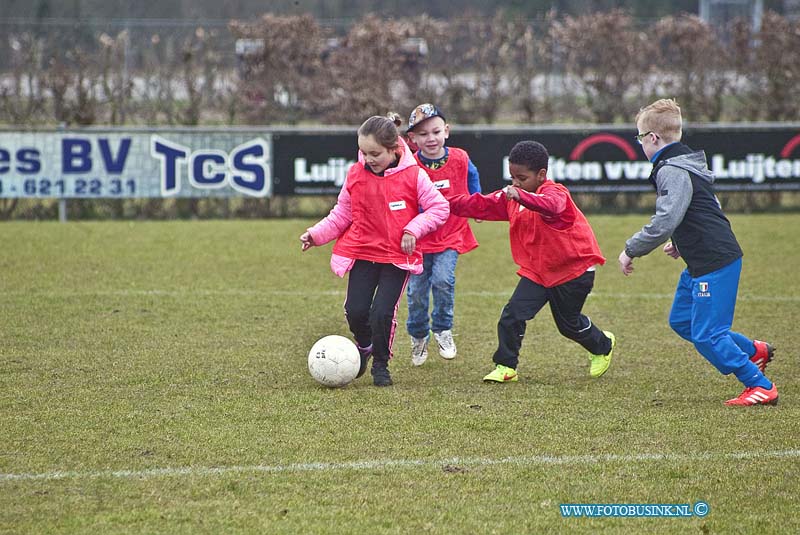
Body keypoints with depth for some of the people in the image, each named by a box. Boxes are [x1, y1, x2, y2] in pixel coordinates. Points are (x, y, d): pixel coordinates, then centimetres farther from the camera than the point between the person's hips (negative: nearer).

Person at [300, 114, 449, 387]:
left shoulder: (412, 175, -8)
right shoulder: (355, 174, 0)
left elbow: (440, 208, -2)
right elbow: (342, 214, 11)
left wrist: (414, 229, -14)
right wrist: (316, 234, -1)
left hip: (397, 258, -3)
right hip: (362, 253, 3)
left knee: (382, 312, -15)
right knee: (356, 310, -9)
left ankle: (381, 364, 11)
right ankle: (364, 346, 26)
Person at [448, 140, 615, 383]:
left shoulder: (556, 193, -22)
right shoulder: (510, 197, 2)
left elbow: (550, 205, -46)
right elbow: (482, 205, 4)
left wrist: (521, 196, -64)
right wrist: (448, 204, -5)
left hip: (574, 269, -6)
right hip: (536, 270, 6)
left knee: (568, 322, 10)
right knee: (513, 315, -11)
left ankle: (603, 346, 40)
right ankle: (505, 367, -2)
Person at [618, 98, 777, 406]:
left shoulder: (673, 172, -17)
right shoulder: (683, 165, 17)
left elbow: (665, 222, -27)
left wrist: (631, 250, -17)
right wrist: (681, 243, 17)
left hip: (715, 262, -11)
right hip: (702, 261, 11)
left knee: (706, 335, -9)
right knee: (681, 322, 18)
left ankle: (760, 387, -3)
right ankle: (753, 351, 25)